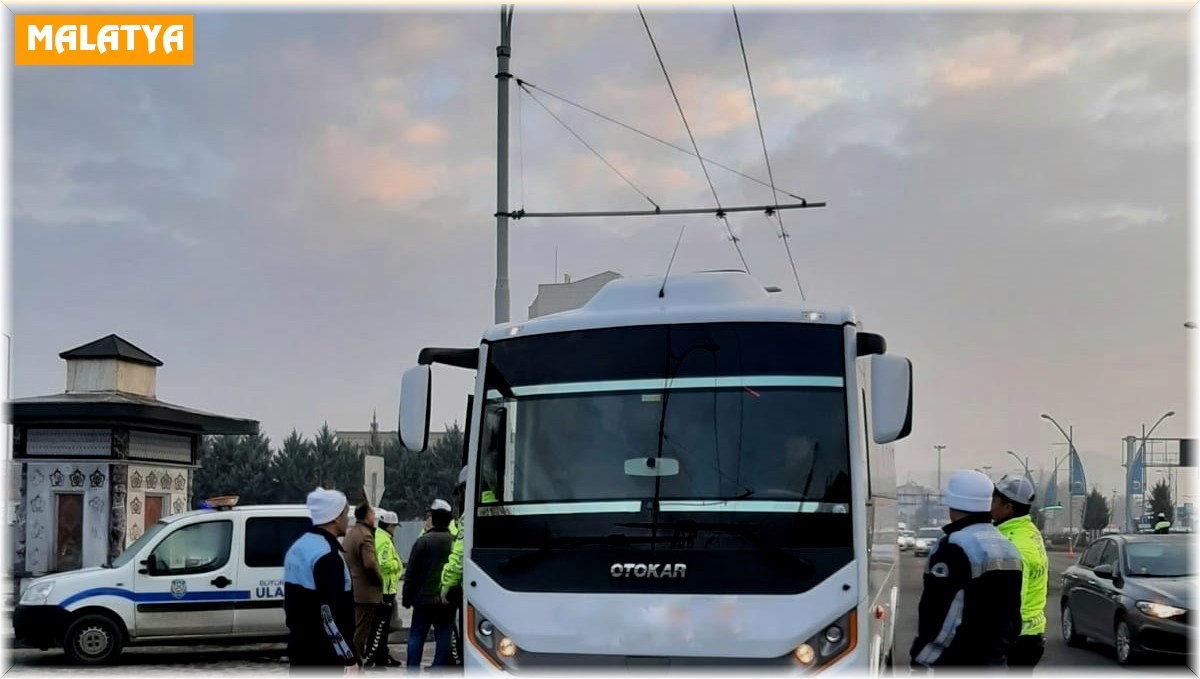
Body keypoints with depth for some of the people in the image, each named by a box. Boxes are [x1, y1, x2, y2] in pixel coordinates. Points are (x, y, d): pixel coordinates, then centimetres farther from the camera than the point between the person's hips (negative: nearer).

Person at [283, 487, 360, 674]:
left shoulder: (298, 547, 12)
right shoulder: (327, 556, -19)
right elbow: (331, 614, -24)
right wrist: (349, 657, -21)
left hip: (299, 647, 10)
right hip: (324, 655, -10)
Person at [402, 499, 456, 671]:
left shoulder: (422, 541, -8)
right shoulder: (455, 542, -1)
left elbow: (411, 573, -6)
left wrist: (406, 598, 2)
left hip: (423, 599, -1)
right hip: (447, 600, 1)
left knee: (416, 636, 8)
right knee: (443, 637, 5)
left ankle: (412, 672, 5)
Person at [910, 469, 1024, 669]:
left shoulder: (954, 547, -16)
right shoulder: (1008, 549, 13)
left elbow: (937, 615, -19)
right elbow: (1013, 613, 18)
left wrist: (921, 661, -14)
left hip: (956, 665, -9)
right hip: (995, 662, 9)